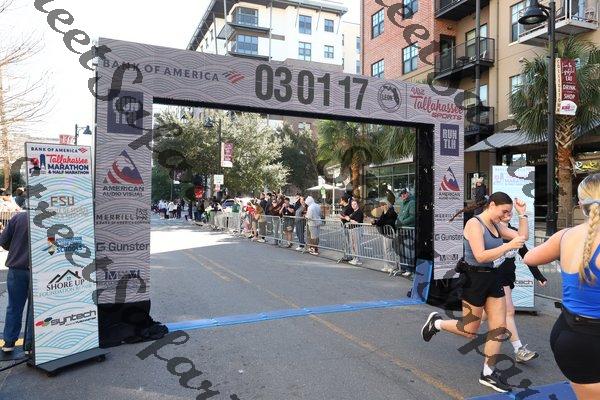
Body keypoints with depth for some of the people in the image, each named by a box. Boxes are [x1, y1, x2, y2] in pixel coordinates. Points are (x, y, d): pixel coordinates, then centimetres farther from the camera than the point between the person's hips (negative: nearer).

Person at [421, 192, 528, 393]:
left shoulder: (496, 225, 9)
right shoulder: (474, 224, -17)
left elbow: (522, 237, 9)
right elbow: (481, 256, -26)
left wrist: (522, 214, 3)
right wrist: (508, 245, -29)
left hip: (493, 279, 8)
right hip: (474, 280, -8)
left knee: (499, 327, 7)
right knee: (470, 331, 2)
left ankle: (488, 373, 19)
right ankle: (436, 322, 27)